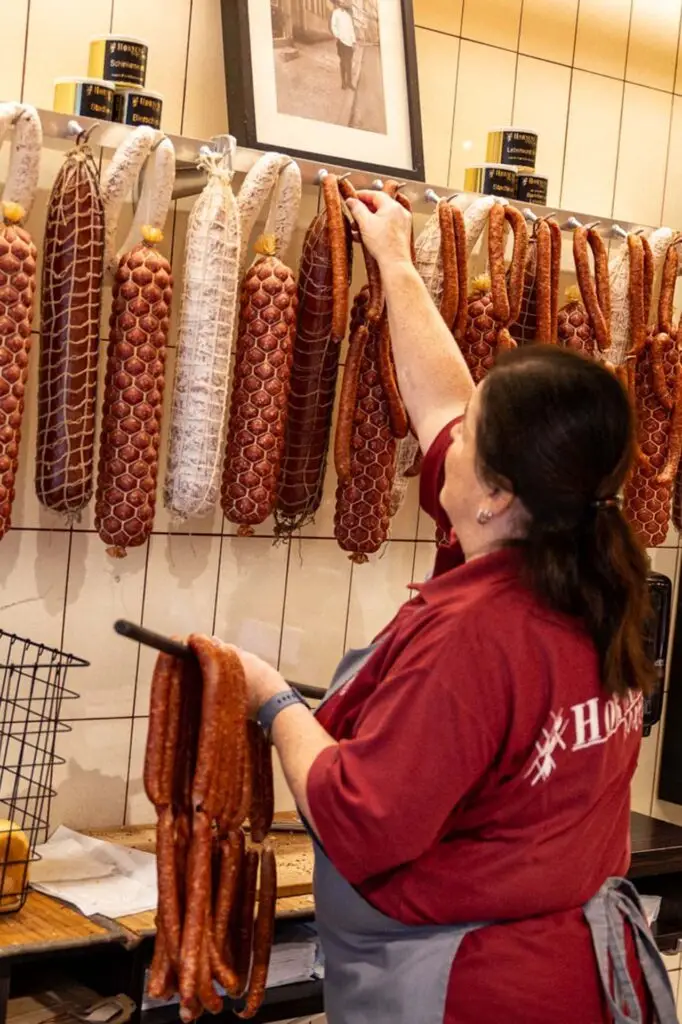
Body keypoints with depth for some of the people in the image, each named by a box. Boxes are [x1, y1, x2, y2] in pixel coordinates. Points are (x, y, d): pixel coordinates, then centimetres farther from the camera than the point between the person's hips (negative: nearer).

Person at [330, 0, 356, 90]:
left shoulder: (348, 13, 15)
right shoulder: (336, 12, -2)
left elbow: (351, 28, 15)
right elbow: (333, 26, -6)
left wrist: (354, 41, 9)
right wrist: (336, 36, -21)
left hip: (349, 41, 5)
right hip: (341, 41, -5)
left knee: (349, 62, 5)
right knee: (343, 61, -3)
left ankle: (349, 82, 9)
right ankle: (344, 82, 1)